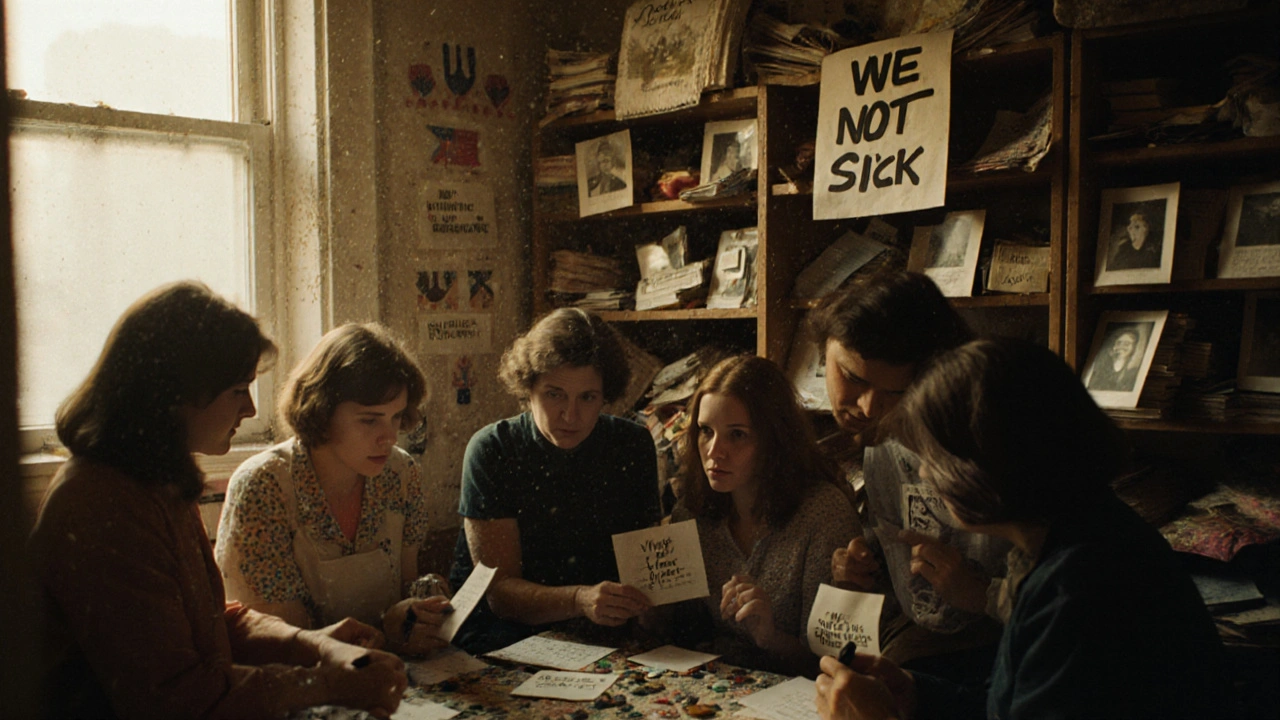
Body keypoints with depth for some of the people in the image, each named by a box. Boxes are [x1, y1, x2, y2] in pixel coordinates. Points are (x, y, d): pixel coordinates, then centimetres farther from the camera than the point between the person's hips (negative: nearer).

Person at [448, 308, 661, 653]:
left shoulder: (633, 446, 0)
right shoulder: (490, 451, -10)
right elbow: (500, 592, -15)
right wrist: (580, 600, -35)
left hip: (607, 626, 3)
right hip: (503, 626, -2)